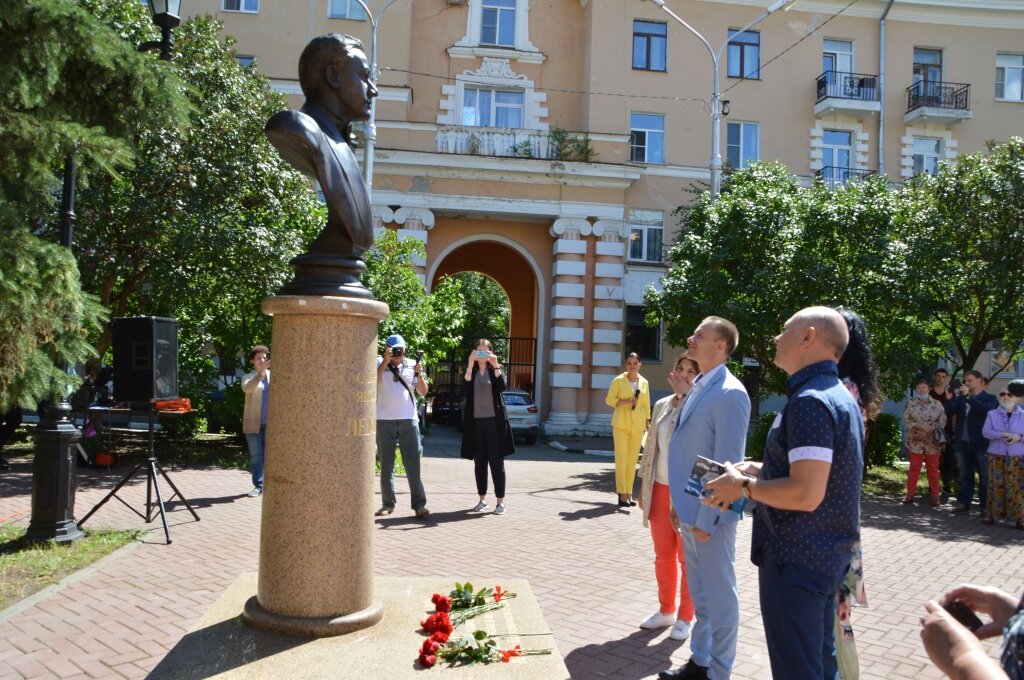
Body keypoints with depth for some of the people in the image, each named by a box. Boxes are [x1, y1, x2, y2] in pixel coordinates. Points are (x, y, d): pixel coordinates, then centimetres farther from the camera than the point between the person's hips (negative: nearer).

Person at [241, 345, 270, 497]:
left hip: (270, 422, 0)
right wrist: (261, 372, -30)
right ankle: (258, 486, 9)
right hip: (253, 422, 0)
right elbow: (247, 389, -19)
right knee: (255, 455, 3)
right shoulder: (248, 377, 5)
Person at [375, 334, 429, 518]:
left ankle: (419, 504, -3)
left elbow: (423, 392, 8)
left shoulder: (412, 365, 10)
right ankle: (388, 503, 14)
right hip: (384, 420, 0)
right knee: (386, 464, 7)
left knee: (413, 463, -3)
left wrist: (419, 374, -8)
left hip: (408, 419, 1)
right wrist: (385, 361, -17)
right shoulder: (379, 363, 5)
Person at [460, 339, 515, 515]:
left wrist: (495, 365, -23)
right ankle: (482, 499, 16)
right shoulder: (471, 371, 7)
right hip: (475, 421, 2)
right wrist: (470, 365, -21)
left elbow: (502, 387, -15)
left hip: (494, 420, -2)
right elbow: (465, 390, -13)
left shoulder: (495, 369, 5)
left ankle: (500, 501, 1)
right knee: (479, 462, 7)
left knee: (496, 461, -3)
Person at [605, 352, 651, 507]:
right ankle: (622, 494, -3)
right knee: (621, 459, -6)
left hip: (638, 425, 3)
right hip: (621, 423, -3)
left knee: (632, 460, 5)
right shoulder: (618, 380, -1)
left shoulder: (644, 382, 10)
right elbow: (609, 399, -1)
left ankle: (629, 493, 12)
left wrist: (648, 422, 12)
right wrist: (626, 402, -15)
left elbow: (646, 404, 15)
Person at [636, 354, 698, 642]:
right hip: (660, 489, 5)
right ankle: (666, 610, 29)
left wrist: (685, 394, -24)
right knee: (663, 555, 15)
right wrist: (644, 487, 11)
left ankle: (685, 617, 20)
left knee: (687, 558, 7)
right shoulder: (662, 405, 8)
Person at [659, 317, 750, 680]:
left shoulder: (729, 394, -18)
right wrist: (680, 504, 16)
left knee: (719, 596, 6)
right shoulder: (699, 388, 10)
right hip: (690, 509, 9)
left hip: (709, 514, -9)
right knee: (700, 593, 19)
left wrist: (706, 518, -20)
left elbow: (726, 463, -20)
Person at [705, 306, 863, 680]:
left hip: (796, 560, -10)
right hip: (826, 555, 10)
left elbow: (805, 494, -29)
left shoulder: (809, 401, -22)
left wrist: (744, 487, -14)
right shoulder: (840, 396, 10)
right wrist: (761, 471, 11)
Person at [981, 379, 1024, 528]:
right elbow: (985, 432, -5)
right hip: (996, 456, 1)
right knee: (996, 486, 1)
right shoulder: (992, 414, 6)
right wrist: (1003, 434, -19)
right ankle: (992, 514, 6)